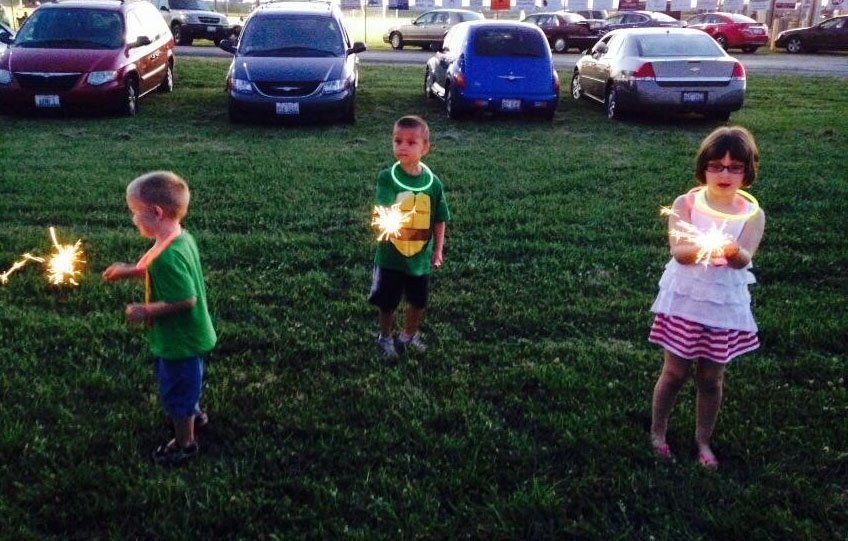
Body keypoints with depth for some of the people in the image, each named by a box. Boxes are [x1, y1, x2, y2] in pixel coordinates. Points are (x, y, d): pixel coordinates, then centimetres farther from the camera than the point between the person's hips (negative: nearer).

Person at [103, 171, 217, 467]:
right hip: (191, 335, 9)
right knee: (188, 382, 31)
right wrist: (131, 271, 13)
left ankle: (184, 443, 31)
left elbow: (185, 299, -34)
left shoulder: (167, 256, -34)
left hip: (178, 342, -9)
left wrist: (146, 311, -22)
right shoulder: (183, 238, -4)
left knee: (175, 391, 12)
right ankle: (193, 413, 55)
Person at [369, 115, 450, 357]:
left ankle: (409, 335, 43)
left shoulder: (432, 182, -6)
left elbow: (440, 219, 3)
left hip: (421, 257, 2)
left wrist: (438, 249, 2)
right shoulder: (387, 178, -13)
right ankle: (385, 338, 38)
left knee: (418, 301, 18)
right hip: (391, 255, -2)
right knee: (387, 302, 13)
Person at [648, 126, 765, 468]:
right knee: (675, 373, 8)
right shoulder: (686, 204, -8)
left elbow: (744, 259, -21)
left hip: (726, 304, 1)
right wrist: (701, 248, -44)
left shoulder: (752, 214, -5)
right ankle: (657, 433, 30)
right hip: (684, 301, -1)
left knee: (711, 378, 11)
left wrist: (732, 251, -45)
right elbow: (677, 251, -21)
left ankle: (703, 441, 31)